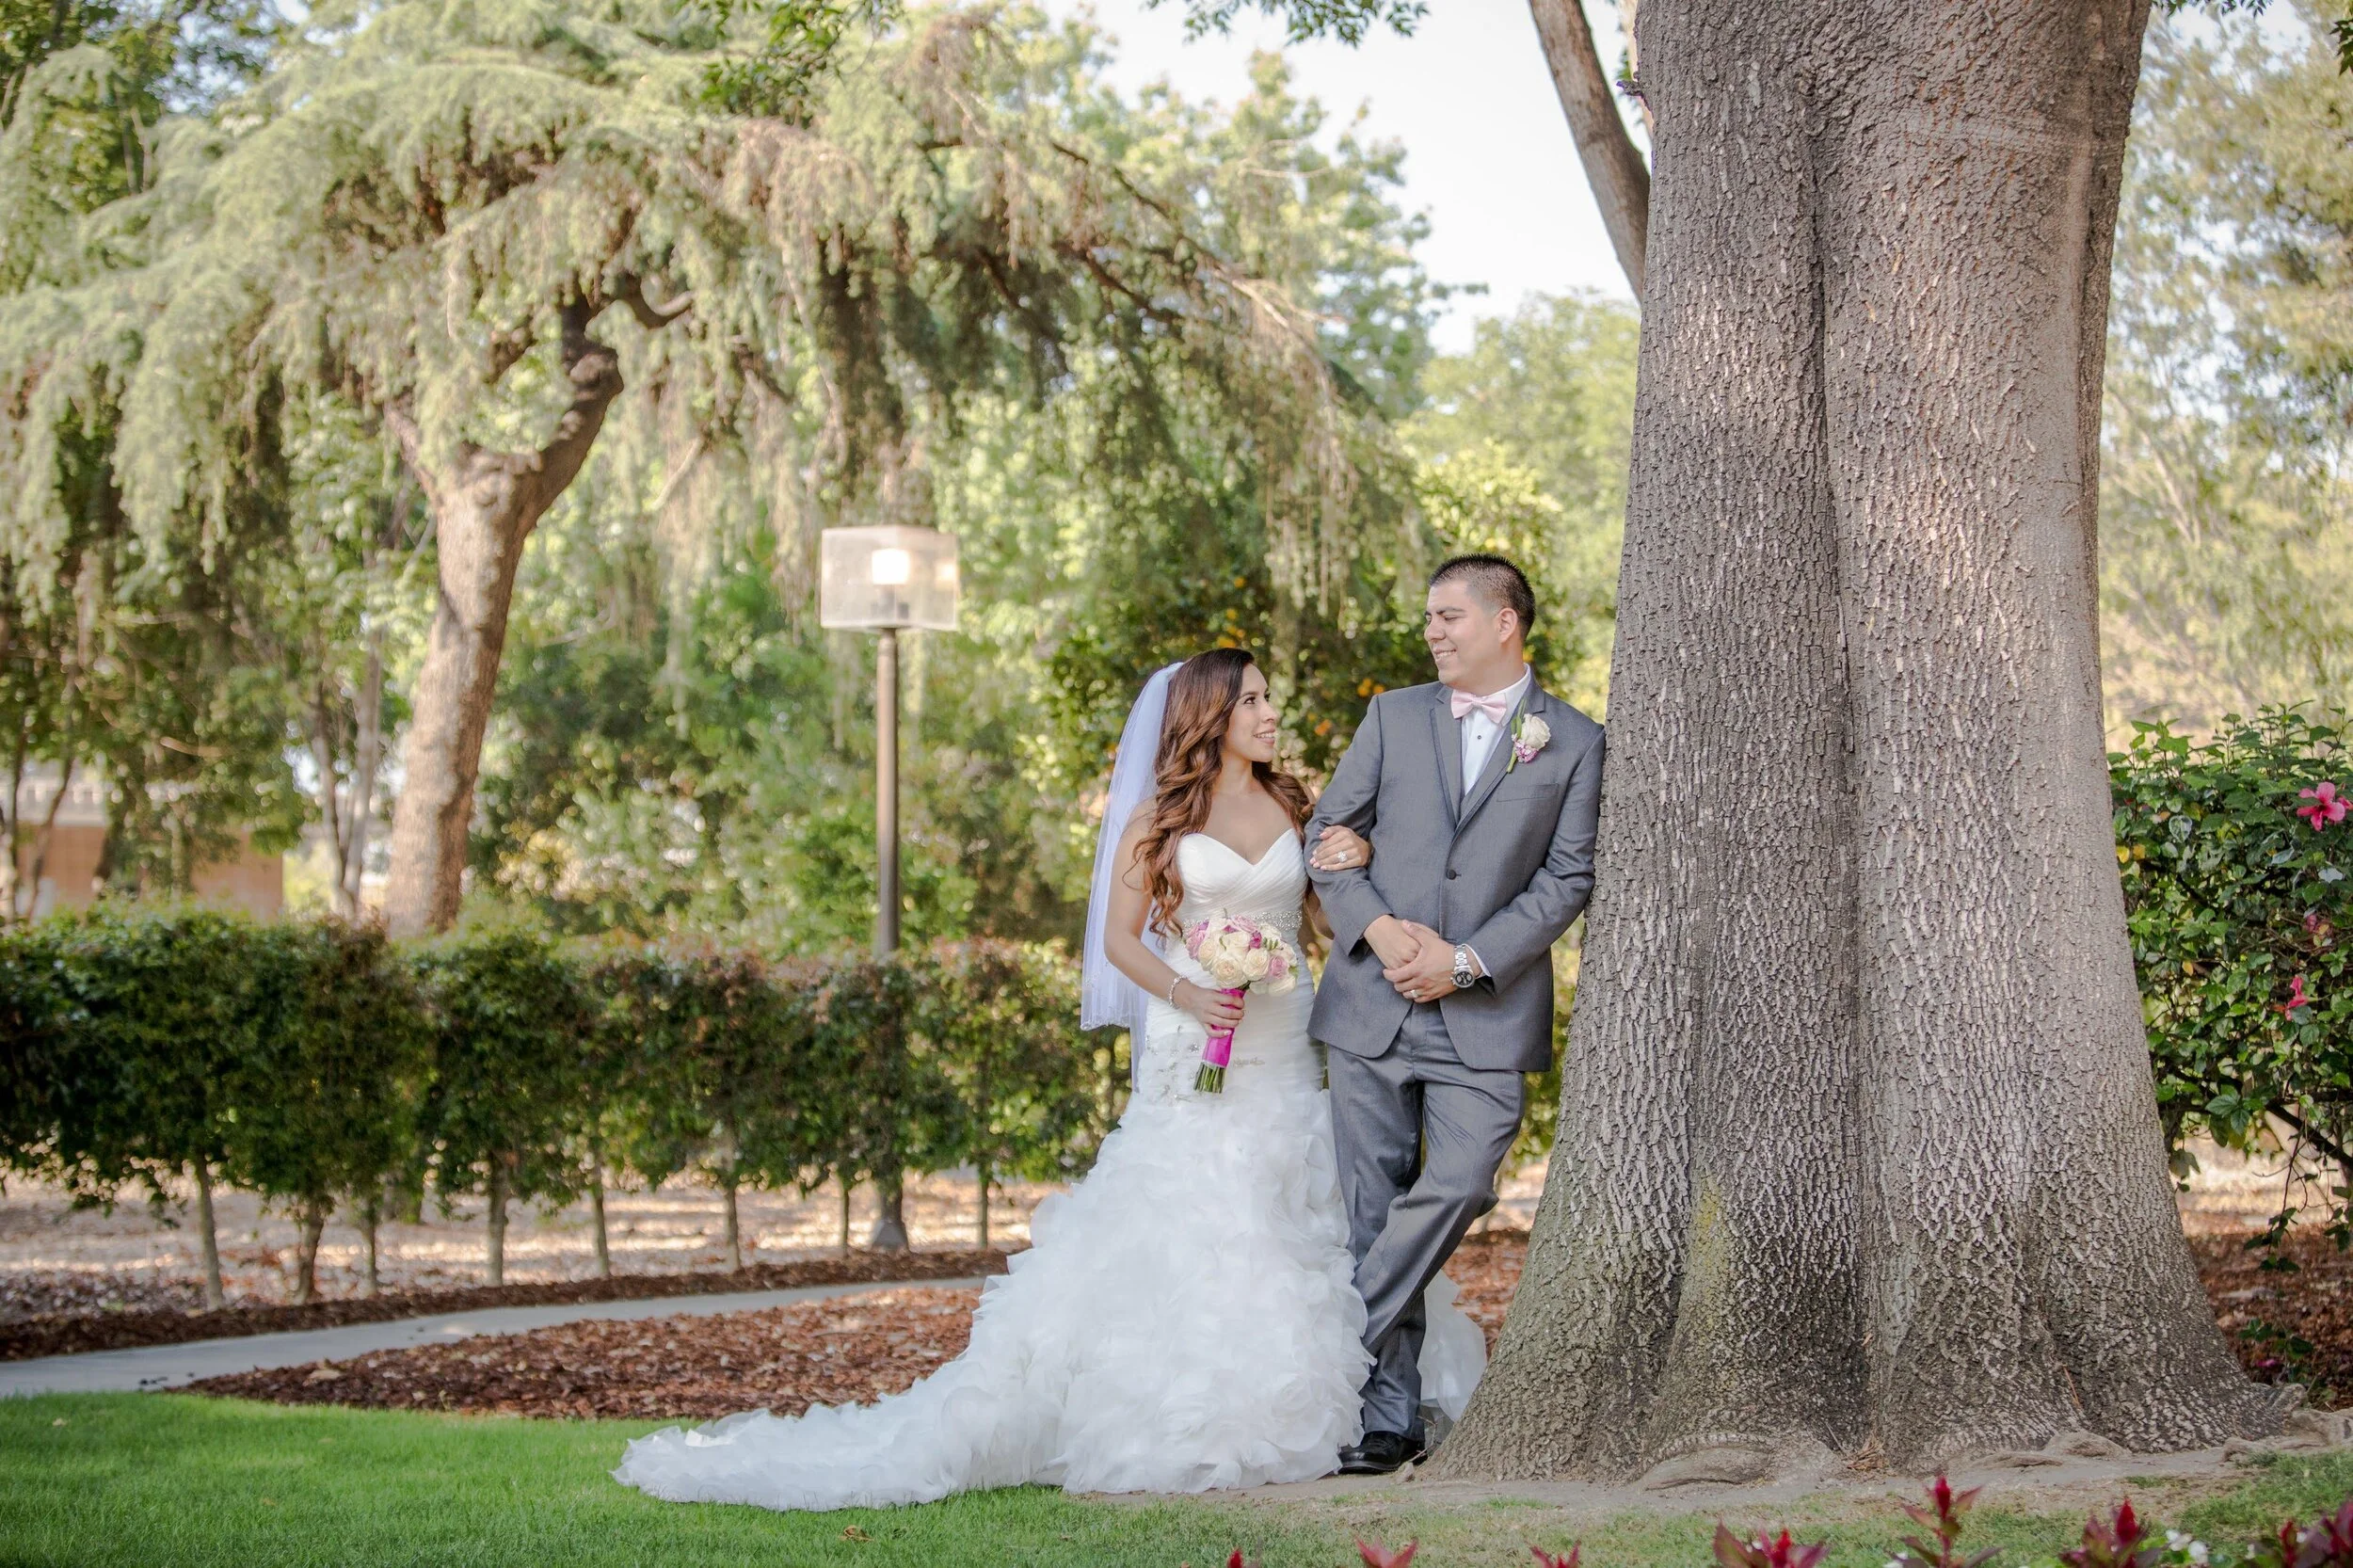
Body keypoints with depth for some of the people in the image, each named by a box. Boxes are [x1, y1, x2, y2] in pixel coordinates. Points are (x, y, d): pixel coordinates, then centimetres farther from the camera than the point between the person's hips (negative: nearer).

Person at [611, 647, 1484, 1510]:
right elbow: (1120, 938, 1)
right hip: (1193, 1053, -3)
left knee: (1293, 1230, 1)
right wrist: (1184, 996, -15)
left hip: (1289, 1051, 3)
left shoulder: (1293, 805, 11)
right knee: (1181, 1229, -6)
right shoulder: (1160, 818, 2)